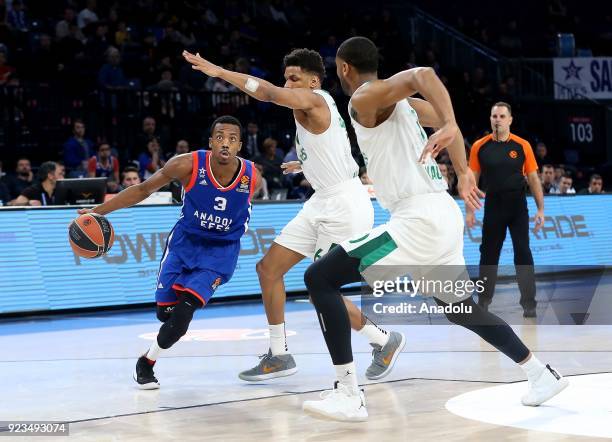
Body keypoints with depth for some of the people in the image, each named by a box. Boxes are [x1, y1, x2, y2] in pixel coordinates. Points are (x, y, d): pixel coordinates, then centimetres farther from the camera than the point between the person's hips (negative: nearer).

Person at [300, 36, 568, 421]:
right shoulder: (400, 101, 20)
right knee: (460, 308, 28)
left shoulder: (365, 98, -7)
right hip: (443, 217, 10)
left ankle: (349, 395, -15)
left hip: (418, 220, -10)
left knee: (319, 278, -10)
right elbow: (444, 118, 32)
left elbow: (423, 74, -24)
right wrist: (464, 174, 35)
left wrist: (449, 128, -38)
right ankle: (543, 375, 33)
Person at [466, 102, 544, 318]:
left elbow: (533, 179, 1)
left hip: (517, 205, -1)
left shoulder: (522, 146, -2)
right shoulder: (479, 147, 0)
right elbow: (472, 179, 6)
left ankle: (529, 303, -1)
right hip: (493, 205, 1)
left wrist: (540, 209, -4)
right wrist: (469, 210, 1)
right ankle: (484, 300, 21)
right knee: (488, 253, 7)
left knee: (523, 252, -6)